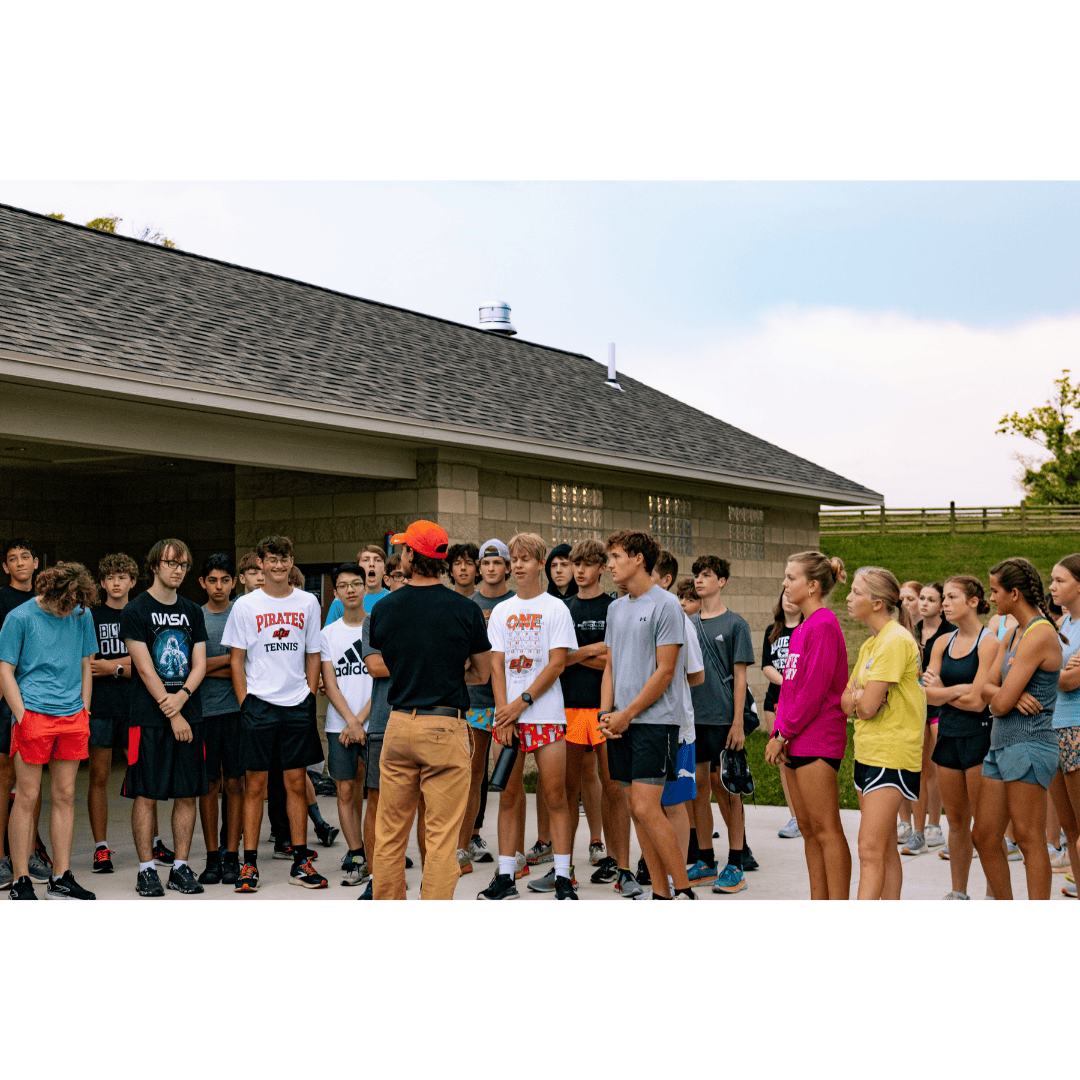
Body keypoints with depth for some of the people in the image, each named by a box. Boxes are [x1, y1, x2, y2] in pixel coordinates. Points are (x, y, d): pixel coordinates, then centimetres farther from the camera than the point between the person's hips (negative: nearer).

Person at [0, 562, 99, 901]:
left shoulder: (82, 616, 8)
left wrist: (84, 713, 10)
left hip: (72, 717, 4)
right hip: (34, 716, -4)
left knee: (65, 796, 7)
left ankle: (61, 879, 13)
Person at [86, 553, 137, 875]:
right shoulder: (91, 617, 8)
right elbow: (88, 665, 1)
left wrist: (113, 667, -4)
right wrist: (127, 662, -6)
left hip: (135, 706, 1)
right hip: (100, 707, -1)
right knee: (99, 778, 1)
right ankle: (101, 848, 8)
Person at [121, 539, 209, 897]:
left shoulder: (193, 612, 13)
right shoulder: (136, 610, -2)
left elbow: (199, 663, 8)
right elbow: (144, 668, -8)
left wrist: (182, 695, -11)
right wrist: (171, 713, -11)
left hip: (189, 716, 4)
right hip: (149, 717, -4)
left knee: (187, 794, 5)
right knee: (146, 795, -1)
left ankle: (180, 867, 13)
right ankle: (146, 870, 7)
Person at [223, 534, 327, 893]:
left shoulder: (307, 603, 7)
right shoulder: (245, 606, 1)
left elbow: (313, 656, 12)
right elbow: (236, 659, 2)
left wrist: (310, 697, 4)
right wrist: (245, 703, -5)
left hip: (298, 705, 2)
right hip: (258, 704, -2)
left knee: (296, 783, 6)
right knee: (255, 785, 2)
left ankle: (300, 862, 13)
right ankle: (249, 864, 9)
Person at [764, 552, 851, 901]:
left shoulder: (823, 625, -14)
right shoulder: (801, 627, 16)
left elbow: (814, 690, -18)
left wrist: (784, 733, -12)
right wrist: (779, 732, 8)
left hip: (817, 742, -10)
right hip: (795, 742, 10)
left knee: (826, 830, -5)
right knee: (808, 829, 13)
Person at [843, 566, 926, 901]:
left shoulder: (895, 640, -15)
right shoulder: (870, 644, 15)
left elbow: (868, 706, -19)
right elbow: (845, 702, 11)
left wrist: (858, 697, 2)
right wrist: (860, 697, -10)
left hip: (891, 755, -9)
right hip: (867, 751, 9)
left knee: (870, 851, -13)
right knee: (885, 850, 13)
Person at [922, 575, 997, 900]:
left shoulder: (988, 642, -10)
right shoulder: (943, 643, 10)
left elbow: (977, 701, -16)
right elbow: (927, 693, 2)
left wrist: (942, 692, -2)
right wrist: (957, 690, -14)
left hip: (979, 736, -6)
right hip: (948, 735, 6)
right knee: (956, 821, 12)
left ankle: (994, 894, 8)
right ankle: (958, 893, 22)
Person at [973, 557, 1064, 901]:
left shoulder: (1040, 635, -15)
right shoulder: (1012, 635, 15)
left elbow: (1001, 704, -17)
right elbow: (987, 688, 10)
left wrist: (1003, 698, 5)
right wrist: (1010, 695, -10)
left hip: (1029, 746, -9)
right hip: (1001, 745, 9)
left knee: (1029, 840, -3)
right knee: (985, 838, 11)